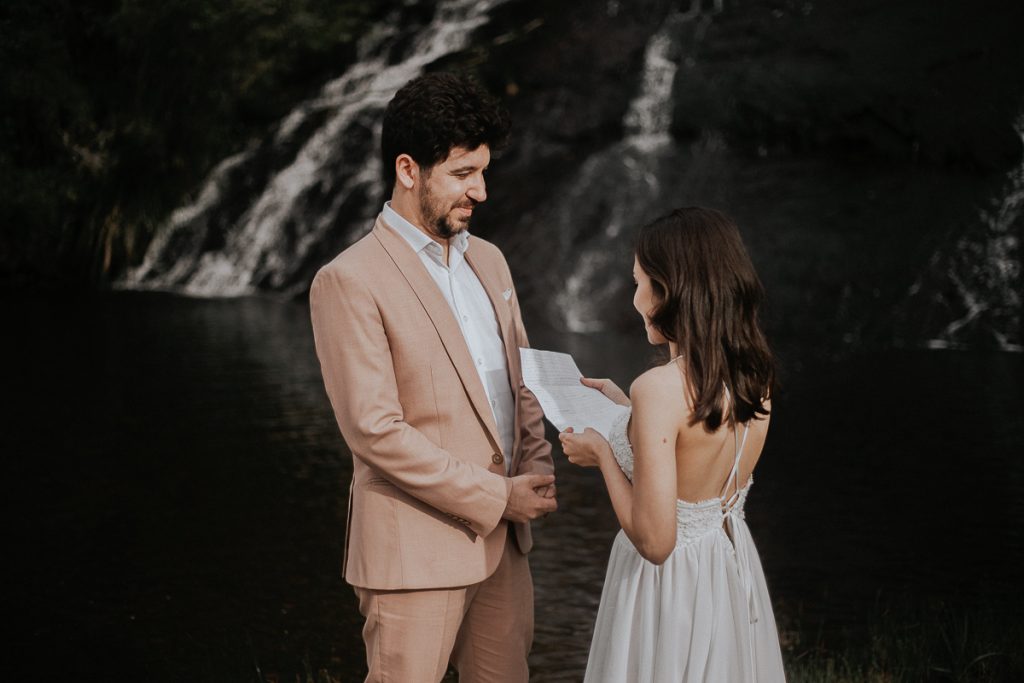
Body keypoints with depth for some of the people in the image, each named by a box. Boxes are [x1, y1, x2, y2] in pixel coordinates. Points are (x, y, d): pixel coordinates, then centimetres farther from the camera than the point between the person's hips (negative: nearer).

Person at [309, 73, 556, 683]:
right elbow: (376, 432, -18)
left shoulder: (488, 260, 11)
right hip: (415, 547, -7)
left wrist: (537, 469, -1)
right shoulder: (349, 282, -13)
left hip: (501, 537, 7)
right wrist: (497, 495, -15)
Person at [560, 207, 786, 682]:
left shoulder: (661, 388, -26)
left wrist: (603, 454, -12)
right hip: (734, 574, 7)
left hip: (671, 584, -7)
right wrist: (626, 408, 19)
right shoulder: (755, 376, -4)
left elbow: (654, 540, -25)